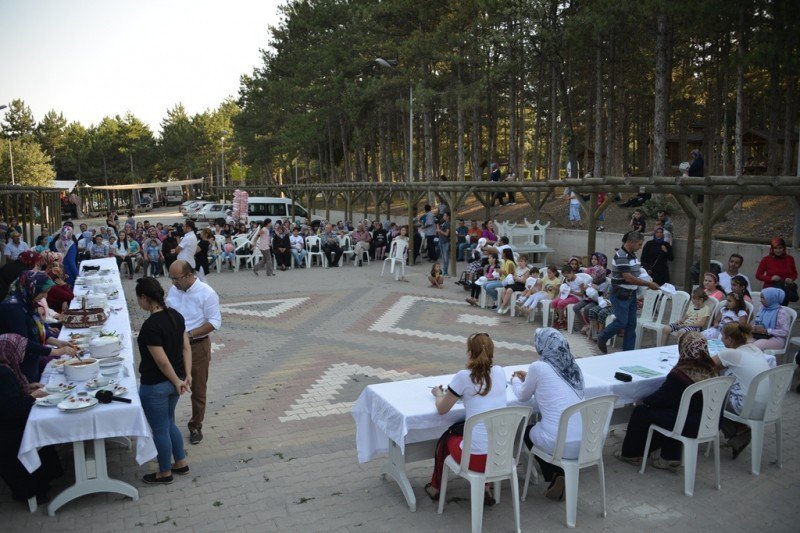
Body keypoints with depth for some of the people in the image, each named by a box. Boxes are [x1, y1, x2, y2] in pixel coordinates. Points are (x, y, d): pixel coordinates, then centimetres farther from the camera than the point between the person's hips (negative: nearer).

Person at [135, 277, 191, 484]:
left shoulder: (151, 326, -26)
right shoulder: (175, 315, -1)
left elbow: (162, 361, -23)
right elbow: (186, 347, 2)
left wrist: (177, 381, -10)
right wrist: (187, 375, 2)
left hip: (155, 386, -8)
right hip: (174, 381, 8)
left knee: (160, 430, 12)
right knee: (169, 424, 25)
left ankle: (165, 473, 29)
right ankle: (181, 463, 37)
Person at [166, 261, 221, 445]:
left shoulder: (206, 293, -17)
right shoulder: (174, 290, 1)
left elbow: (215, 322, -17)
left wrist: (189, 334, -24)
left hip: (197, 347, -4)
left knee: (198, 390, 10)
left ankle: (195, 427, 27)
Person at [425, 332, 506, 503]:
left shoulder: (464, 377, -11)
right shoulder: (499, 372, 2)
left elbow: (442, 409, 2)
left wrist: (439, 394, 20)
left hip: (478, 457, -4)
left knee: (447, 438, 27)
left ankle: (435, 487, 45)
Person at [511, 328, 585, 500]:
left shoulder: (538, 367, -7)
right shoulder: (573, 367, 9)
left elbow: (523, 396, 10)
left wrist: (516, 380, 30)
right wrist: (529, 378, 36)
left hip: (560, 445, -5)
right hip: (586, 442, 5)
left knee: (528, 432, 28)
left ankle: (555, 476, 18)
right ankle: (560, 476, 22)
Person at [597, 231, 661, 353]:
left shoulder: (632, 255, 10)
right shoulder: (621, 256, -18)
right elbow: (628, 278, -23)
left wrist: (648, 283, 4)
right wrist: (648, 284, -18)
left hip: (631, 294, 9)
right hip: (621, 294, -9)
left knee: (631, 324, 8)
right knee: (621, 322, -8)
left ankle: (628, 351, 15)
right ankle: (602, 339, 15)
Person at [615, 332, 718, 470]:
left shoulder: (680, 374, -23)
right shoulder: (710, 369, -1)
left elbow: (662, 396, -12)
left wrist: (645, 402, 7)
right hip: (706, 422, 7)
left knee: (641, 411, 8)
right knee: (665, 409, 29)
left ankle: (631, 454, 27)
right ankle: (670, 457, 28)